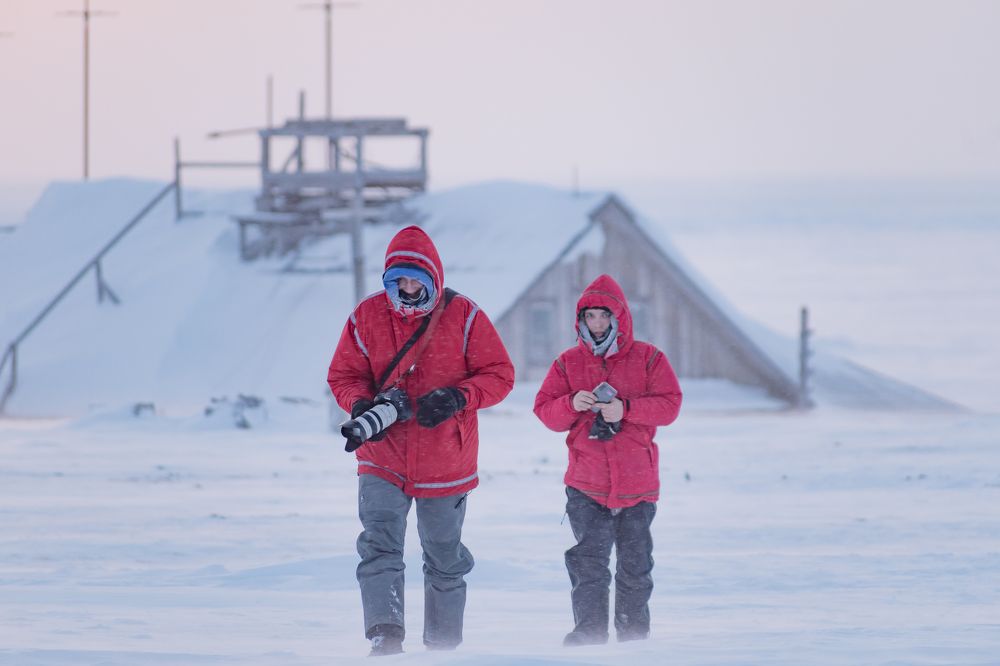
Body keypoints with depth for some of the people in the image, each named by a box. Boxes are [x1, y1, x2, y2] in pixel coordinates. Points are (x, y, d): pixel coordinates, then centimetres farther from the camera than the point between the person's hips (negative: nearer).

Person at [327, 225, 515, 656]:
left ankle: (444, 644, 30)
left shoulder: (463, 316, -6)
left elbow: (499, 375, -5)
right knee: (379, 546, -21)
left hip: (446, 461, 0)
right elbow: (343, 375, 5)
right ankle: (385, 634, -28)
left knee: (445, 559, 14)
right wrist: (361, 406, -17)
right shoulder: (367, 317, -2)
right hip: (383, 458, 0)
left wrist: (458, 398, -22)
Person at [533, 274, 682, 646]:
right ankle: (589, 633, -2)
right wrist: (572, 405, -17)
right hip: (586, 485, 0)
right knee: (588, 563, -7)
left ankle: (634, 636, 20)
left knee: (635, 567, 9)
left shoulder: (647, 358, 2)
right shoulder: (568, 363, 7)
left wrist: (626, 409, -19)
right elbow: (545, 411, 4)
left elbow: (669, 404, -5)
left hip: (637, 483, 0)